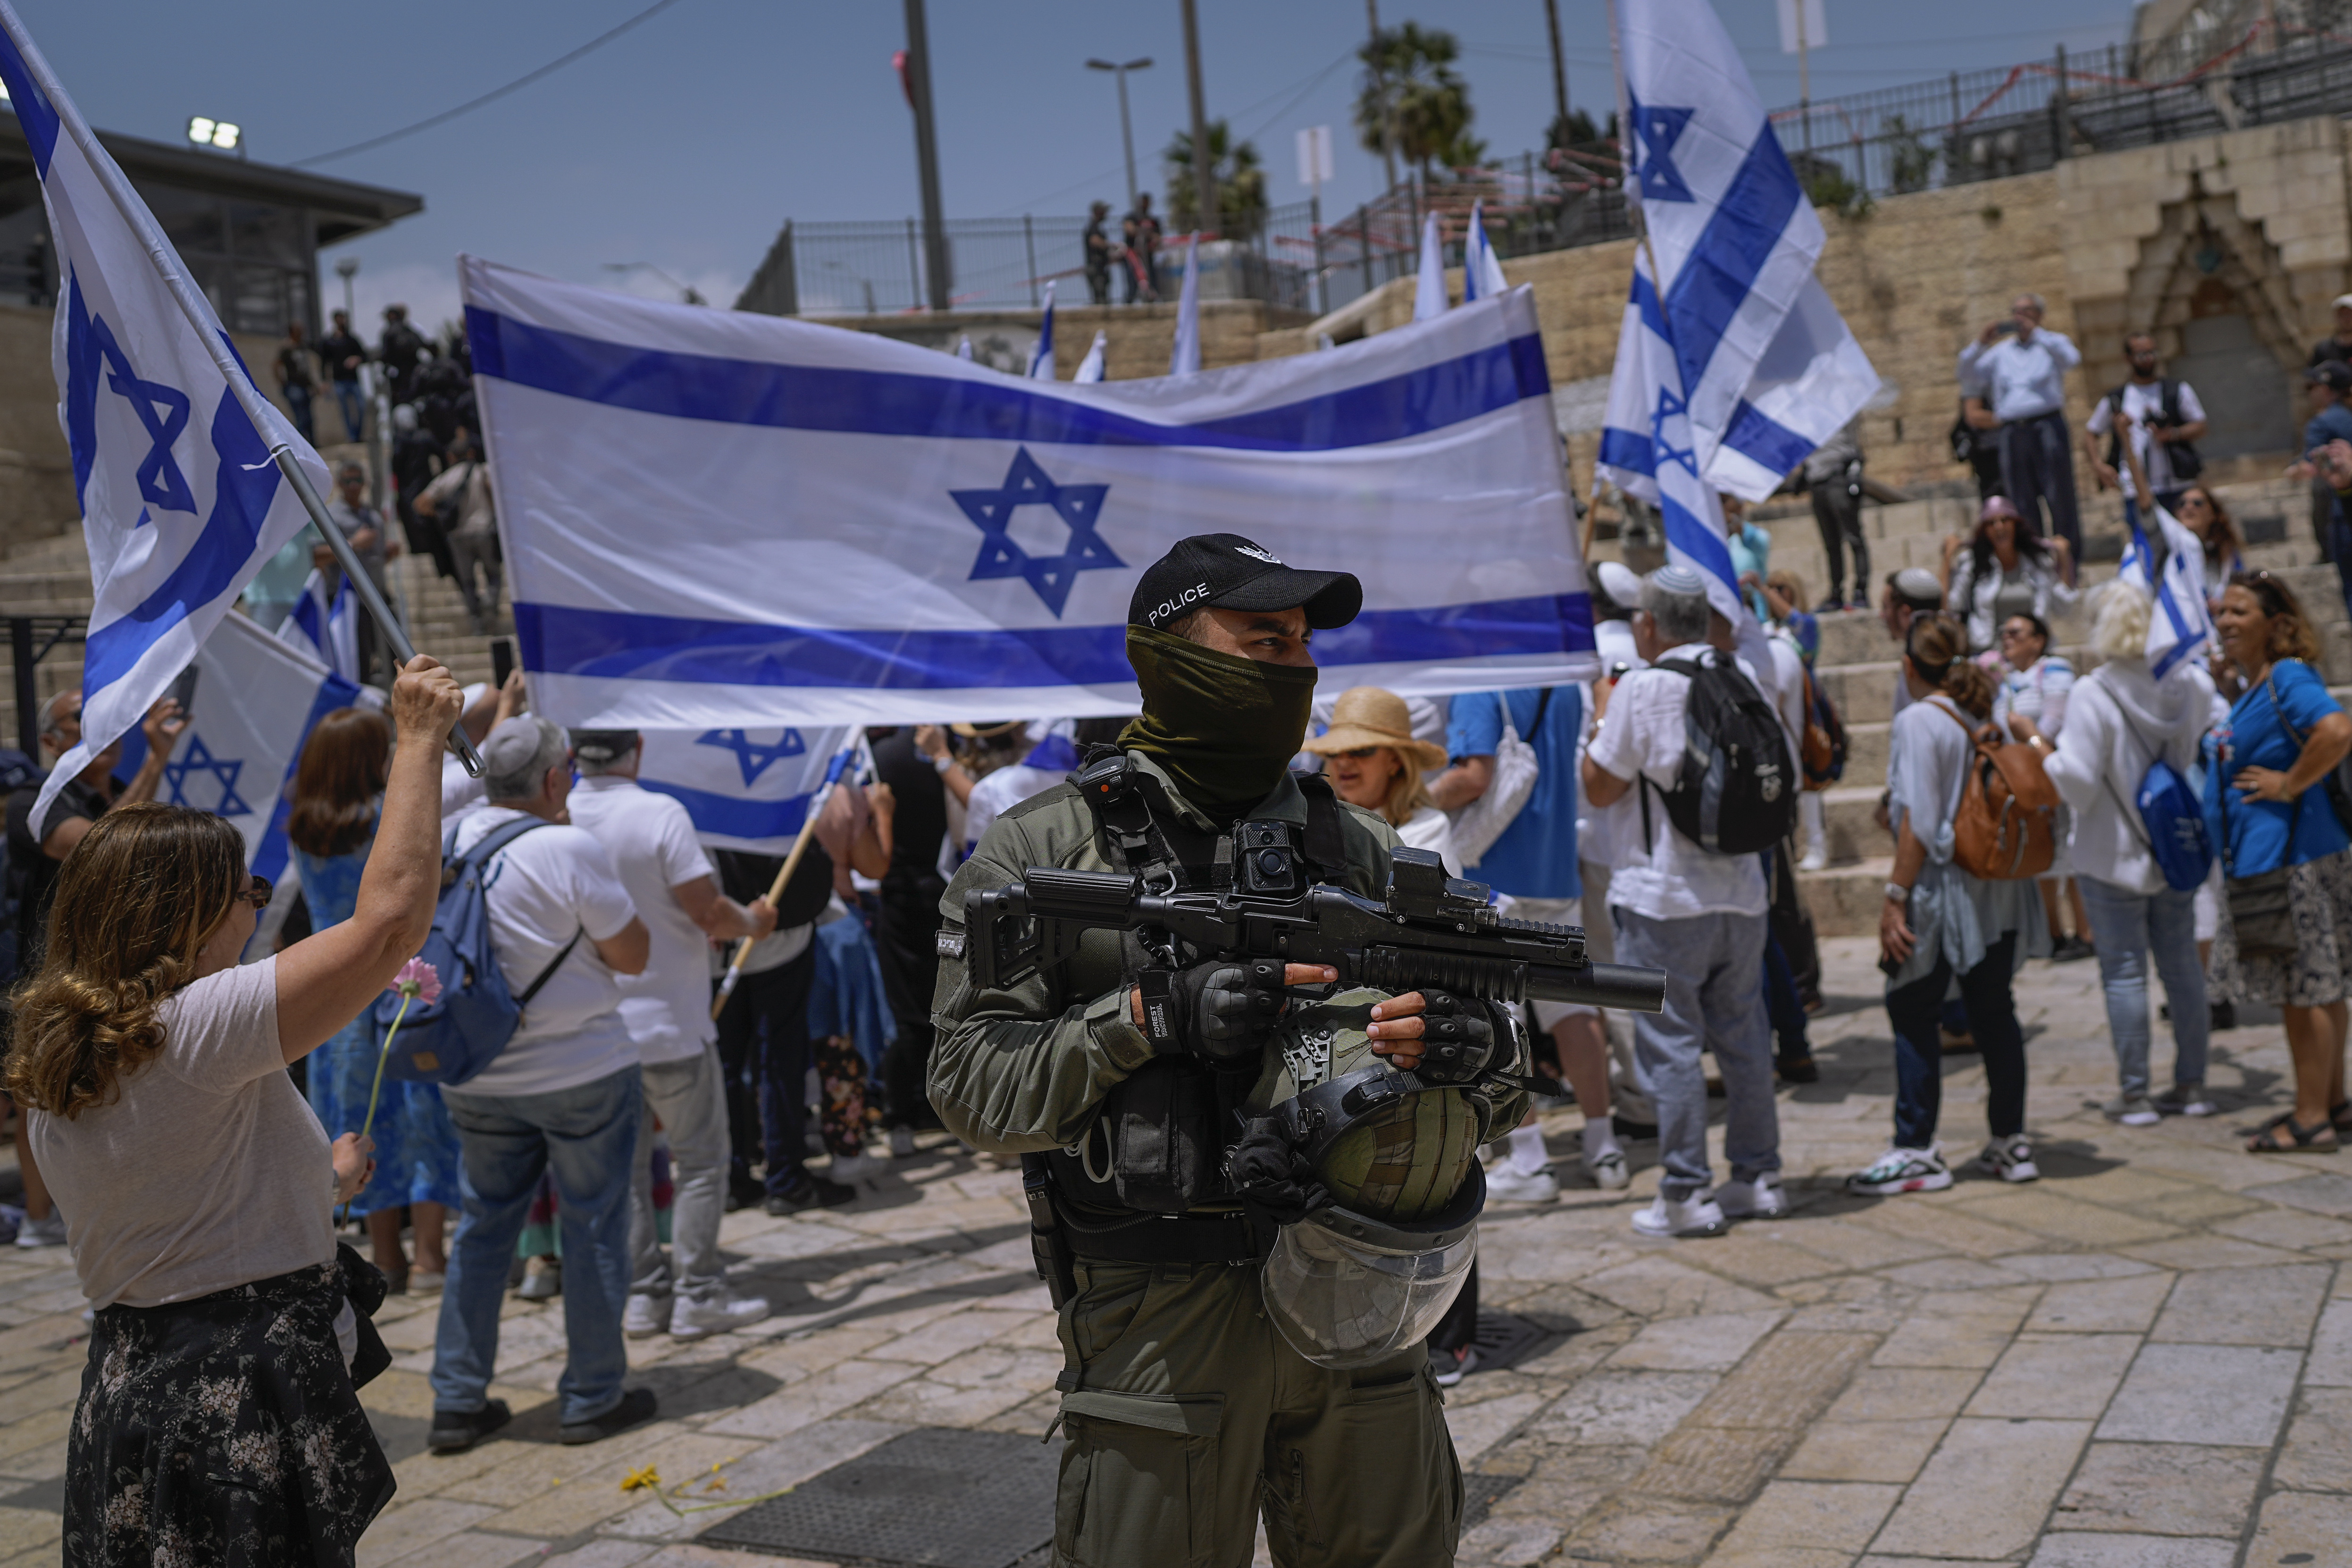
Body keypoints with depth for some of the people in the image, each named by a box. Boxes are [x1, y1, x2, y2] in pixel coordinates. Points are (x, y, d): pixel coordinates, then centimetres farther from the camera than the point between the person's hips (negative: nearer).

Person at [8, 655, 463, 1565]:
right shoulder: (201, 1029, -19)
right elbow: (392, 917, -24)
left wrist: (317, 1183, 27)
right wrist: (420, 740, -15)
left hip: (123, 1392, 9)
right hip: (244, 1408, -9)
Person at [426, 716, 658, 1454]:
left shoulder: (451, 844, 1)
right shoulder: (572, 849, -18)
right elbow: (631, 956, -12)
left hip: (477, 1078, 6)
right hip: (584, 1071, -5)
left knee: (483, 1228, 15)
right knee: (594, 1230, 8)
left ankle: (457, 1401, 19)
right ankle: (591, 1398, 16)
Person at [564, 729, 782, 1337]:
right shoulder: (659, 814, -17)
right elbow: (711, 912, -16)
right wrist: (753, 922, 6)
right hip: (670, 1023, -5)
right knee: (701, 1161, 8)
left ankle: (642, 1294, 19)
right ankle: (698, 1296, 9)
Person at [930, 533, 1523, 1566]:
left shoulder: (1358, 847, 8)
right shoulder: (1046, 851, -2)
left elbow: (1500, 1096, 7)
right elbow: (973, 1084, -9)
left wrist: (1459, 1047, -17)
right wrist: (1149, 1020, -21)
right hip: (1161, 1326, -3)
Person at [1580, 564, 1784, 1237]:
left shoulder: (1643, 689, -13)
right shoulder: (1745, 682, 6)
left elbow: (1600, 789, -8)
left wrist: (1601, 719, 6)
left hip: (1665, 899, -6)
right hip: (1742, 891, 6)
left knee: (1671, 1041, 1)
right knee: (1743, 1034, 14)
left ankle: (1686, 1193, 4)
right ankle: (1758, 1176, 22)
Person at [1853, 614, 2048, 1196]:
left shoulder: (1920, 720, -12)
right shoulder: (1991, 714, 9)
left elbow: (1918, 820, -17)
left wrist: (1894, 896, -15)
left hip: (1941, 886, -7)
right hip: (1998, 888, 7)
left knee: (1913, 1013, 1)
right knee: (1994, 1011, 13)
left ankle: (1917, 1152, 3)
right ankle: (2011, 1142, 18)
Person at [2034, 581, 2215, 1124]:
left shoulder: (2092, 694, -17)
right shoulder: (2191, 683, -1)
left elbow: (2077, 781, -20)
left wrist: (2035, 739, -8)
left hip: (2115, 854, -5)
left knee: (2124, 972, 2)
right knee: (2182, 964, 13)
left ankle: (2134, 1094, 6)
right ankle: (2192, 1085, 20)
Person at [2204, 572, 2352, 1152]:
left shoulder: (2289, 677, -15)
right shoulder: (2252, 688, 14)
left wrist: (2289, 784, -22)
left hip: (2290, 858, -10)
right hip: (2259, 858, 10)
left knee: (2304, 989, -3)